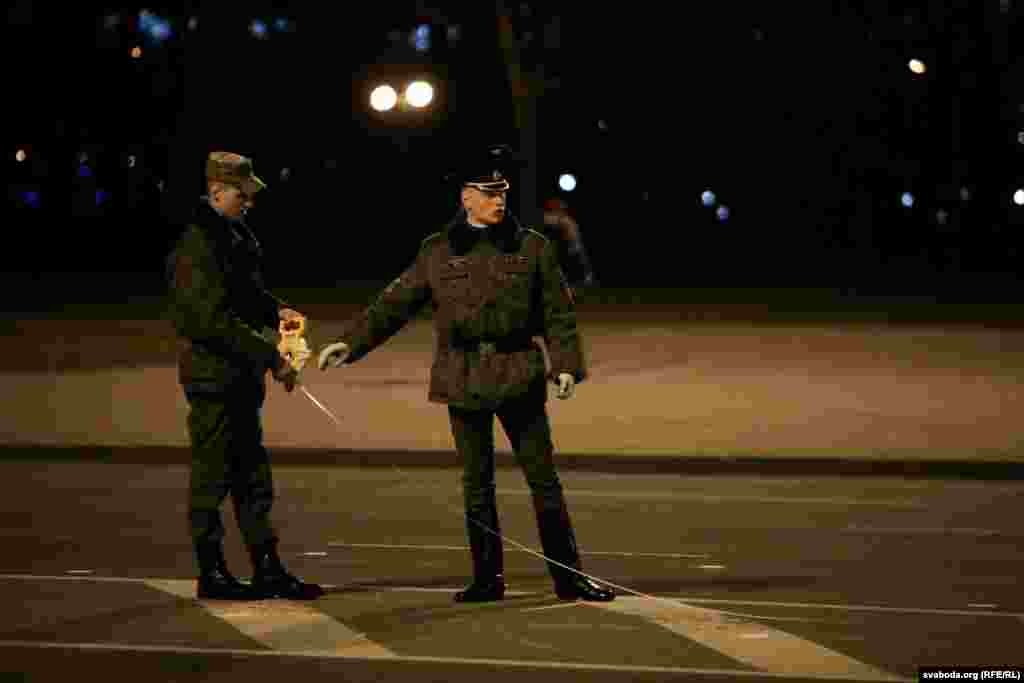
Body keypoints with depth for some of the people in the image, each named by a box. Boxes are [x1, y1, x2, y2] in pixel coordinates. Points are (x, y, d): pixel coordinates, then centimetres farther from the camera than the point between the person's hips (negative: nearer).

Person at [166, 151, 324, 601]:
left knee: (253, 477, 11)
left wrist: (276, 310, 4)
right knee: (212, 478, -1)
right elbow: (216, 319, -24)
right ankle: (211, 575, 7)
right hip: (212, 374, -9)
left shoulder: (235, 235, 12)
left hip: (240, 377, 9)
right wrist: (271, 358, -23)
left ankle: (268, 570, 16)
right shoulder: (197, 244, -17)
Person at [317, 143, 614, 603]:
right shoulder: (438, 252, 5)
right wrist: (350, 342, -2)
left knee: (544, 478, 0)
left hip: (518, 376, -1)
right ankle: (488, 578, 16)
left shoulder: (532, 247, 3)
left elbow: (558, 313, 5)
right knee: (477, 484, 7)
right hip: (463, 378, 1)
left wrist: (567, 364, -6)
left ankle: (568, 577, 5)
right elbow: (395, 304, 6)